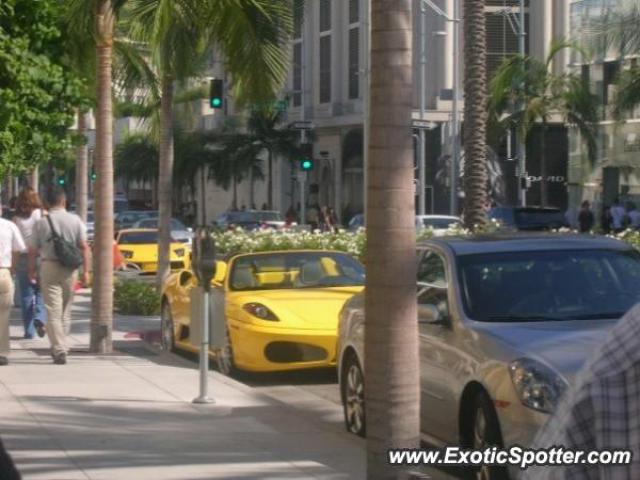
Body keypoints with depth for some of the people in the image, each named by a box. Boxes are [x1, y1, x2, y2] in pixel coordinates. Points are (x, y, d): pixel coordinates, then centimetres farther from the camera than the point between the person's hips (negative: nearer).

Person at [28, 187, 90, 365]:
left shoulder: (41, 223, -2)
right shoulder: (75, 221, 0)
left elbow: (33, 250, 1)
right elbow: (84, 247, -3)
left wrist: (32, 270, 14)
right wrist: (85, 271, 2)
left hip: (49, 267, -2)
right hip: (70, 269, 2)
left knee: (53, 311, -2)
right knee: (65, 310, 15)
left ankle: (59, 351, -10)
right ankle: (60, 347, 22)